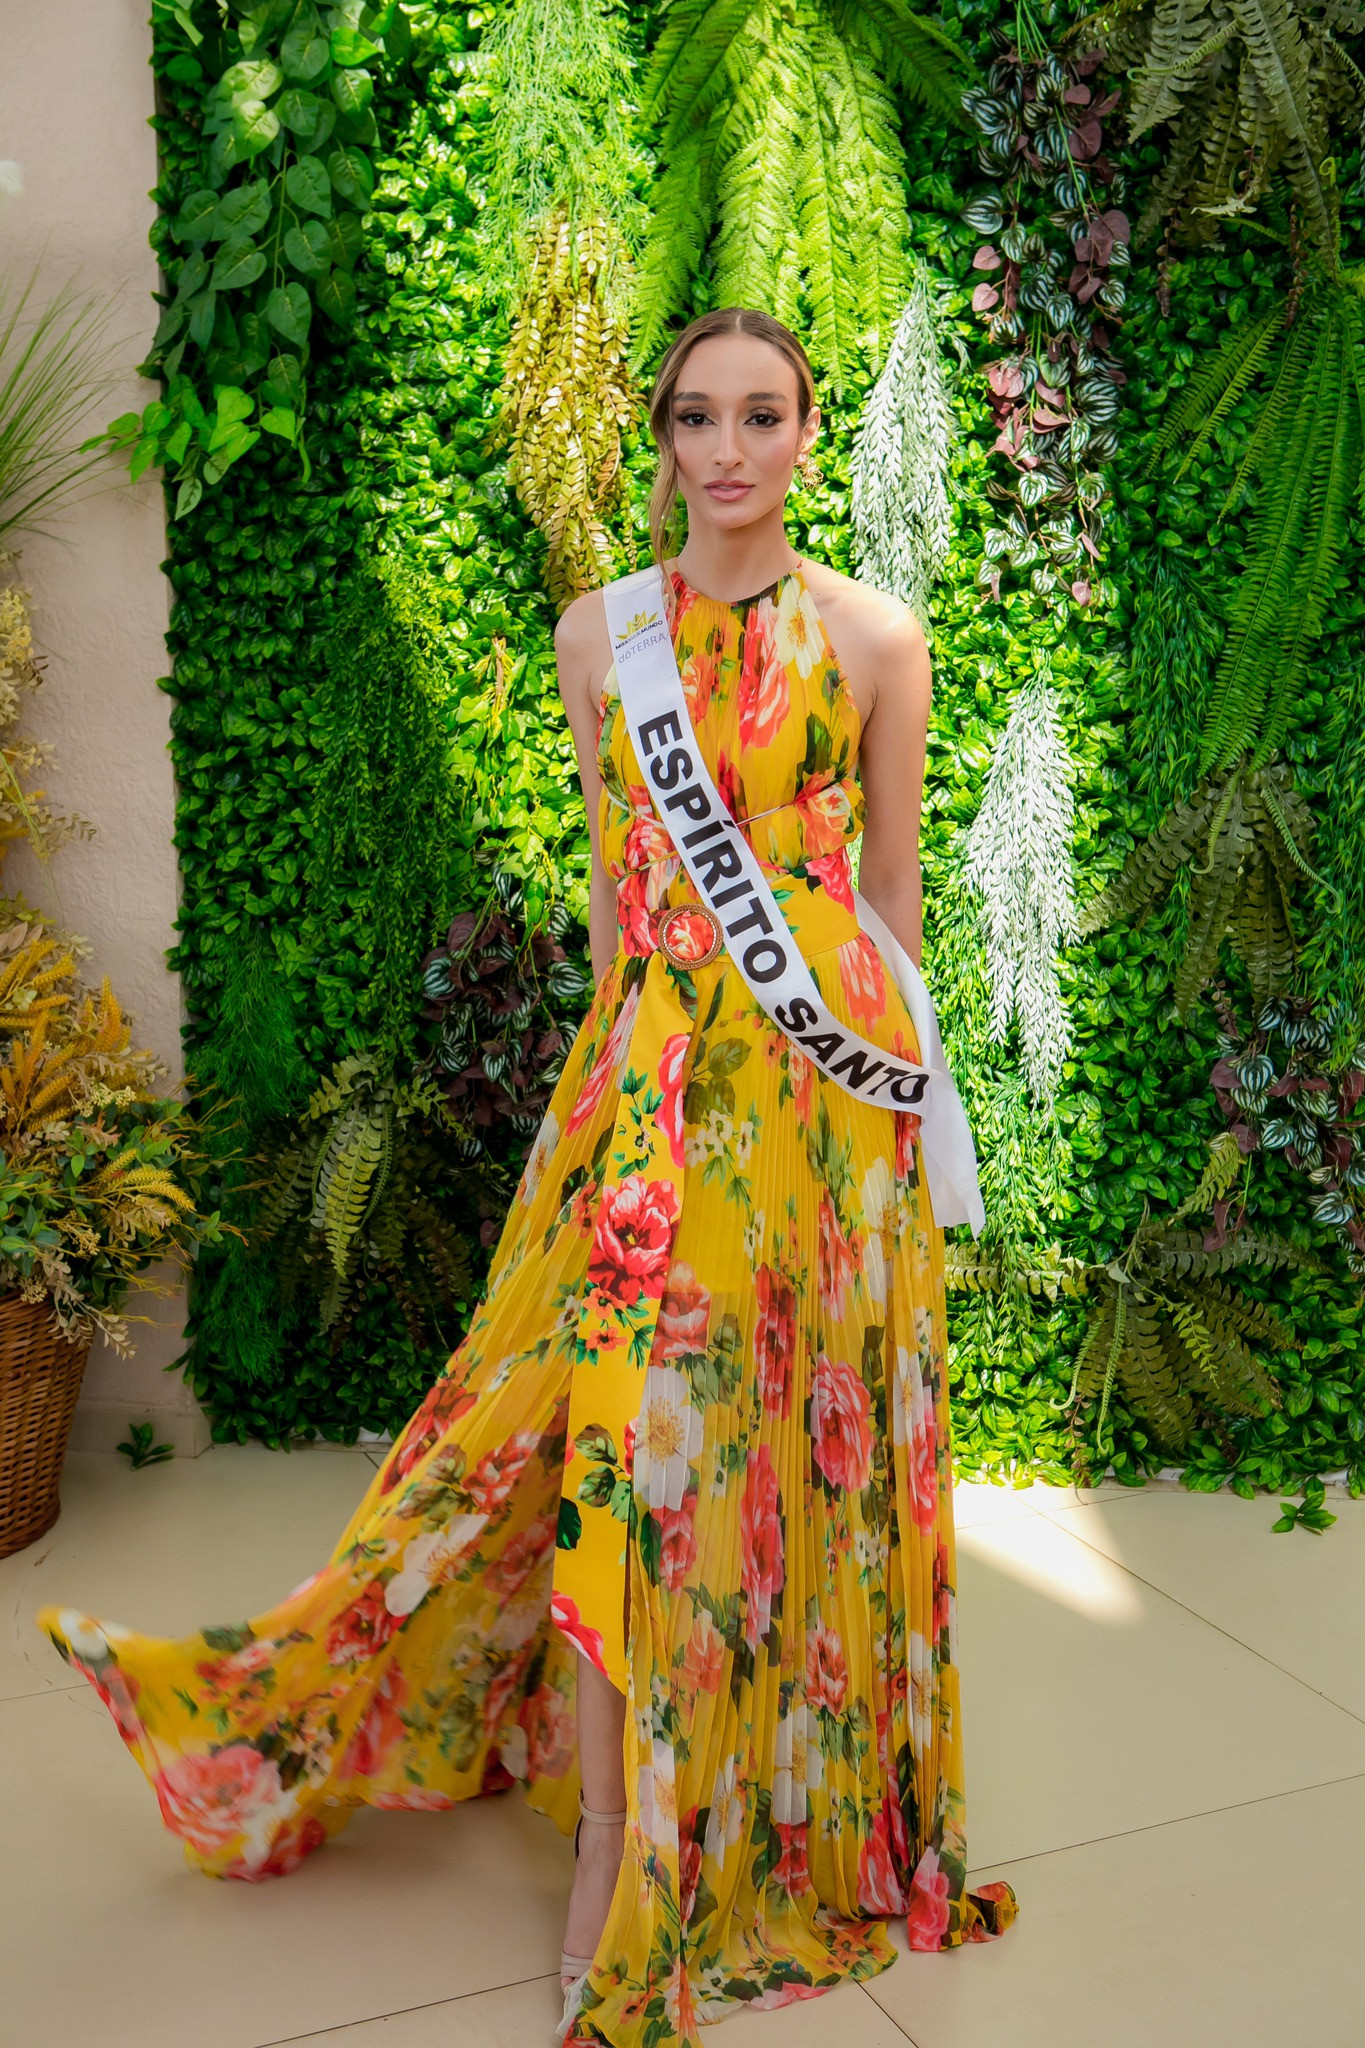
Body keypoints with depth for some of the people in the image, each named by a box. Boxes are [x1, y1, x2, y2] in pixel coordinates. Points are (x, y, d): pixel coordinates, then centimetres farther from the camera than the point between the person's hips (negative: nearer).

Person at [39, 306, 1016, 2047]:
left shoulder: (874, 640, 1)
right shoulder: (598, 633, 7)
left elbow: (893, 885, 6)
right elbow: (612, 871, 13)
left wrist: (884, 1062, 6)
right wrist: (637, 1038, 13)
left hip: (818, 1070, -1)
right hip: (643, 1058, 2)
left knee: (793, 1427, 3)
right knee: (615, 1413, -3)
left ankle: (804, 1800, 24)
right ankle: (613, 1845, 12)